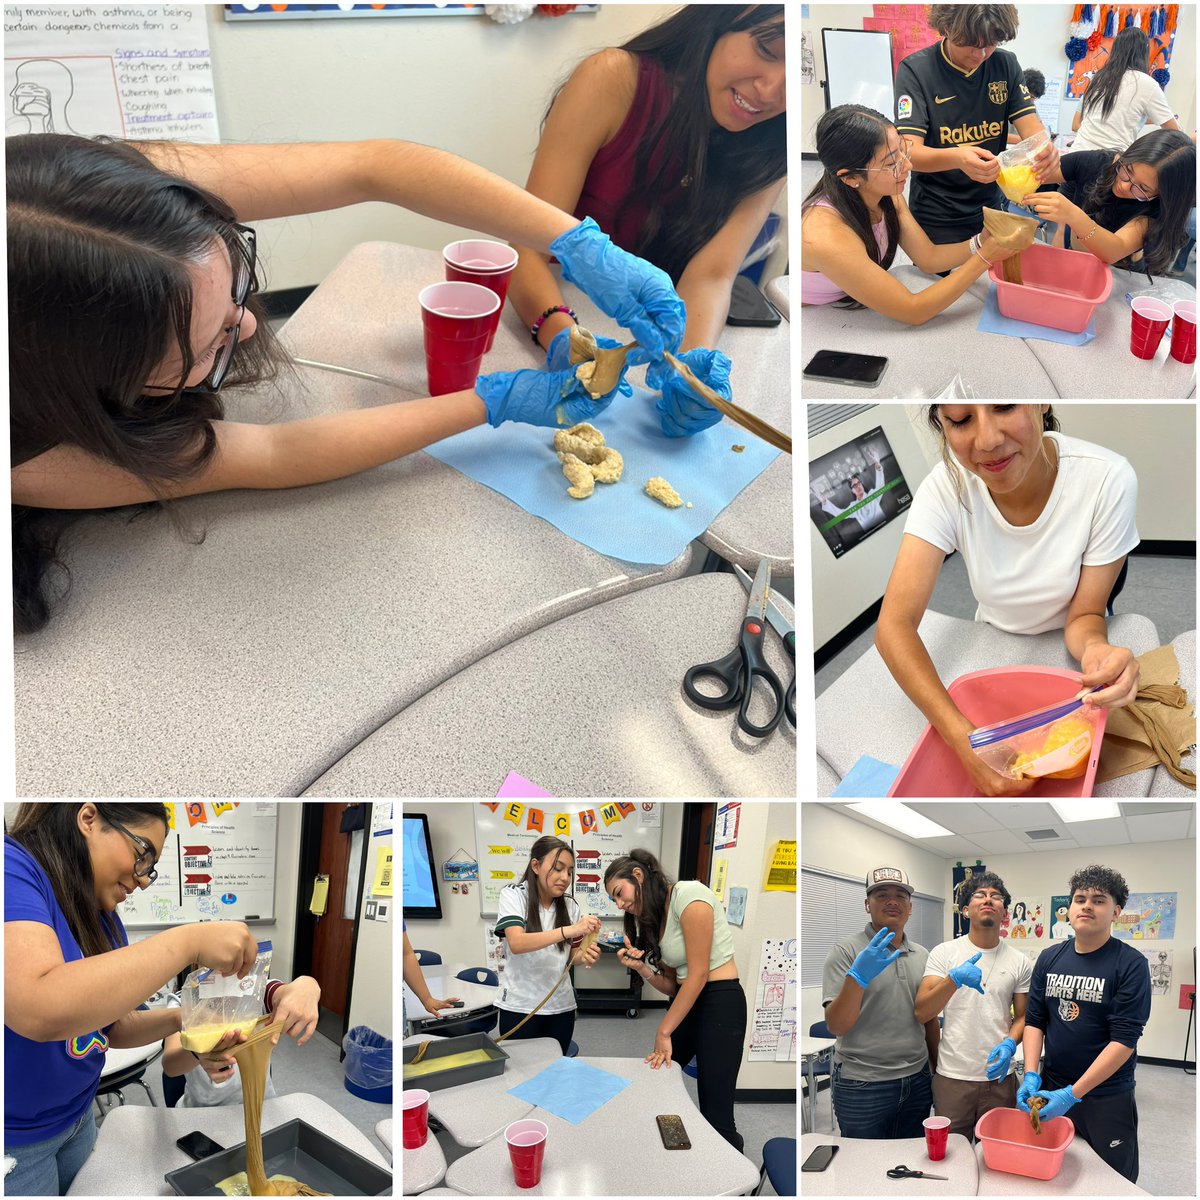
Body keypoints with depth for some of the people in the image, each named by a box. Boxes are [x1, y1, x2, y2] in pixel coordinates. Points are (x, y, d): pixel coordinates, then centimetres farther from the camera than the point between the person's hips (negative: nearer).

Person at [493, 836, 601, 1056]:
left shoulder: (570, 905, 2)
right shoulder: (513, 895, -10)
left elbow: (571, 955, 10)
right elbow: (516, 943, -25)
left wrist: (584, 955, -14)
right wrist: (569, 930, -36)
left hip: (561, 1007, 4)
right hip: (520, 1007, -4)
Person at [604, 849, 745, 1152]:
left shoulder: (688, 894, -15)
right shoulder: (651, 918, 13)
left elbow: (699, 974, -16)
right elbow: (672, 986, 11)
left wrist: (664, 1031, -11)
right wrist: (641, 968, -8)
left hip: (719, 1002, -9)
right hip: (685, 1003, 9)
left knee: (716, 1116, -9)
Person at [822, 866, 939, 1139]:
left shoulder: (922, 956, 9)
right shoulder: (846, 951, -8)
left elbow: (930, 1020, 17)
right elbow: (836, 1026, -15)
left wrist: (939, 1072, 14)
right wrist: (858, 977, -29)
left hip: (917, 1082, 5)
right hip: (862, 1085, -5)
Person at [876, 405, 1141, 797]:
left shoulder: (1107, 480, -28)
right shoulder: (947, 486, -25)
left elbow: (1083, 616, -17)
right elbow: (894, 625, -32)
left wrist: (1095, 648, -42)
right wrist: (964, 739, -46)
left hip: (1068, 660, -1)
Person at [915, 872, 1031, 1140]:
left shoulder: (1019, 962, 5)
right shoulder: (944, 953, -2)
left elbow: (1022, 1016, 9)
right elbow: (921, 1013, -9)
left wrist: (1010, 1043, -12)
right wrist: (955, 979, -24)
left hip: (999, 1077, 2)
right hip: (952, 1076, -1)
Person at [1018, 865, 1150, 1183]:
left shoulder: (1130, 964, -11)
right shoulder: (1049, 959, 4)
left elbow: (1124, 1039, -17)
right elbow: (1034, 1021, 6)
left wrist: (1073, 1094, -21)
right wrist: (1031, 1076, -10)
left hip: (1107, 1097, -4)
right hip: (1050, 1090, 4)